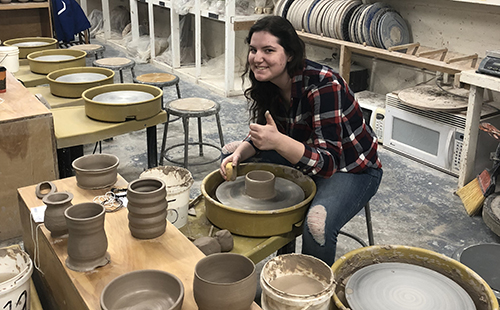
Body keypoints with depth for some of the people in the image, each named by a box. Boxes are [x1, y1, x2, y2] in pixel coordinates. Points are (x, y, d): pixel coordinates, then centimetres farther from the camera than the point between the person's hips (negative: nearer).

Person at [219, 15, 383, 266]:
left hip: (352, 169, -7)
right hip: (301, 159, 8)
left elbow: (329, 162, -34)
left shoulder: (323, 86, -31)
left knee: (317, 225, -34)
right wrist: (238, 154, -17)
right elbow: (260, 135, 4)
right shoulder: (265, 85, -9)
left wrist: (279, 142, -47)